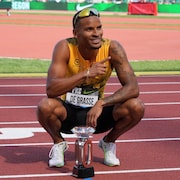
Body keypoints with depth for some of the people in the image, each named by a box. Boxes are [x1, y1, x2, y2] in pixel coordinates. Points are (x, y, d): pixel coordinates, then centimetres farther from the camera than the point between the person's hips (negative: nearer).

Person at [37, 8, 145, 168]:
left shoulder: (113, 48, -16)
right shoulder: (65, 48, -20)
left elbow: (133, 88, -23)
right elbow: (51, 89, -31)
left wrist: (101, 103, -37)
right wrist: (87, 73, -40)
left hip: (96, 113, 1)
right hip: (68, 114, -1)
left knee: (136, 107, -24)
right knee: (45, 106, -34)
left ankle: (108, 142, 7)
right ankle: (58, 143, 1)